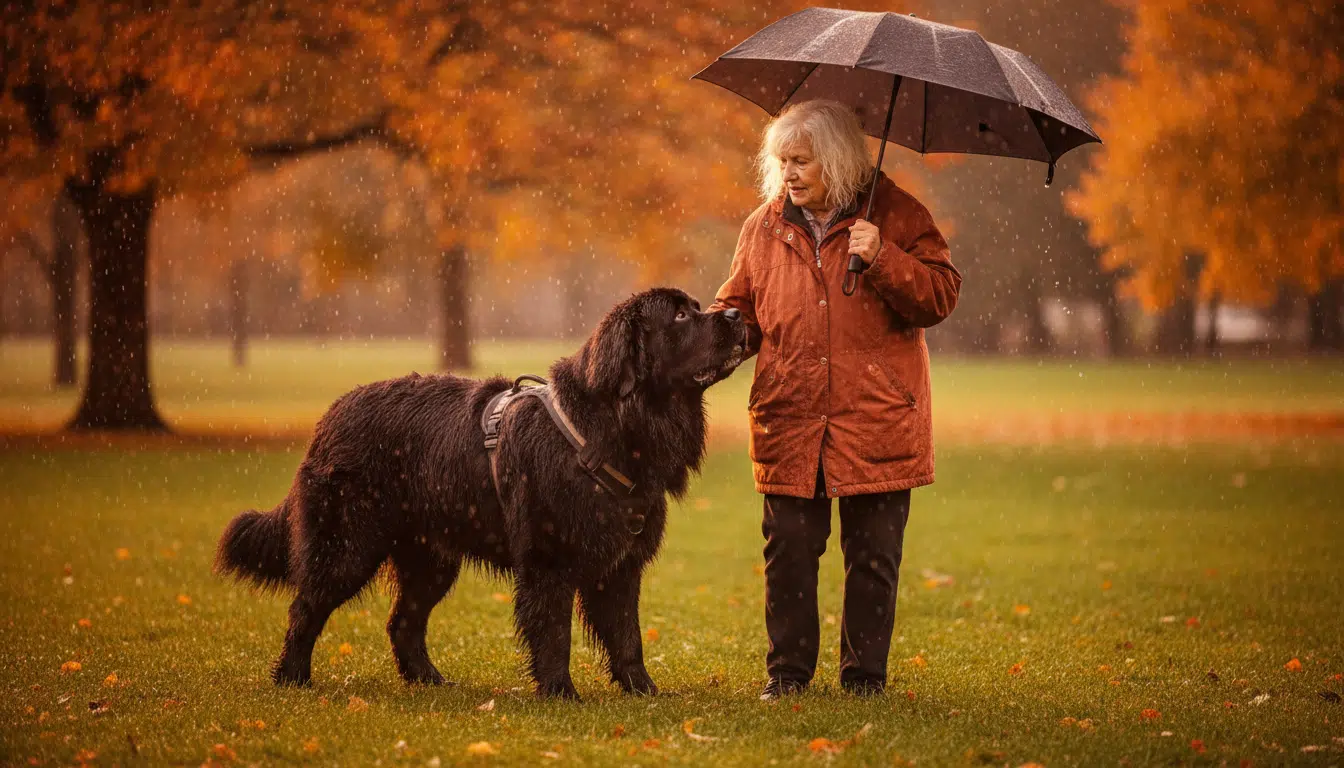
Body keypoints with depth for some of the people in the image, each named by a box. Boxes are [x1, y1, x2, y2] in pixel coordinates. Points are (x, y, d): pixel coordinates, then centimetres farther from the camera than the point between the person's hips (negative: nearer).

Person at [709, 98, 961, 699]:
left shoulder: (896, 216, 1)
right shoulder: (764, 228, 11)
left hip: (877, 424, -2)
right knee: (789, 551, 3)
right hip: (789, 424, 2)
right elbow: (740, 309, 18)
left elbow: (940, 295, -5)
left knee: (873, 556, 3)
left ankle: (864, 673, 15)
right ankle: (788, 670, 16)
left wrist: (883, 259, -18)